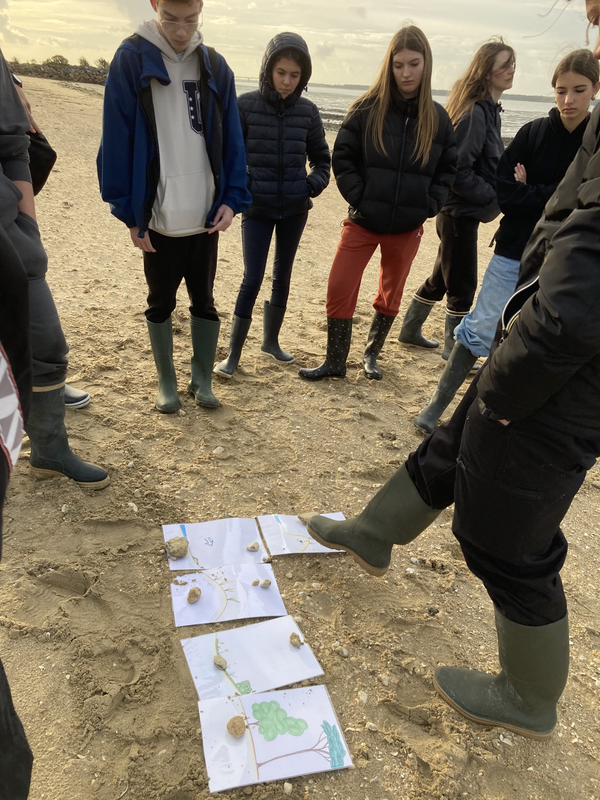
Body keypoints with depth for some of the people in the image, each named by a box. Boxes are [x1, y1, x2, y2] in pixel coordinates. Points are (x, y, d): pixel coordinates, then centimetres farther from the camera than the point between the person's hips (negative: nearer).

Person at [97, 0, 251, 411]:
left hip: (206, 216, 2)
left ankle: (203, 378, 27)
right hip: (157, 217, -2)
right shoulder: (131, 60, -5)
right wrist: (129, 211, -10)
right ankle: (167, 381, 26)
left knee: (204, 301, 11)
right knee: (161, 303, 10)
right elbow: (116, 141, -7)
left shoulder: (215, 66, 5)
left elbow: (232, 139, 5)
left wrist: (233, 199, -6)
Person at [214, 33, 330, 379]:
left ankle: (271, 340, 30)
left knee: (283, 276, 13)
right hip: (257, 208, -3)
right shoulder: (246, 105, -6)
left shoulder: (308, 111, 1)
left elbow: (322, 158, 11)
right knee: (252, 280, -7)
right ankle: (234, 354, 4)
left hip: (295, 208, 3)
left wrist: (314, 183, -7)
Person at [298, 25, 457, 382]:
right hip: (363, 221, -2)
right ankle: (335, 362, 9)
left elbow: (449, 169, 8)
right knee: (339, 289, -7)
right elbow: (343, 158, -2)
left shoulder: (438, 118, 2)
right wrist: (360, 198, -11)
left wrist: (429, 205, -4)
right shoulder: (367, 109, -4)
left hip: (408, 227, 2)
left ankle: (372, 354, 33)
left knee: (391, 295, 13)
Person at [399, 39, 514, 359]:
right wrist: (494, 198, -16)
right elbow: (458, 172, -23)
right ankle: (454, 348, 17)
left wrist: (499, 192, 1)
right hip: (460, 211, -9)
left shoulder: (488, 110, 12)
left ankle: (410, 330, 32)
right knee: (462, 285, 2)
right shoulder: (474, 113, -17)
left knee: (442, 277, 18)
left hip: (463, 211, 9)